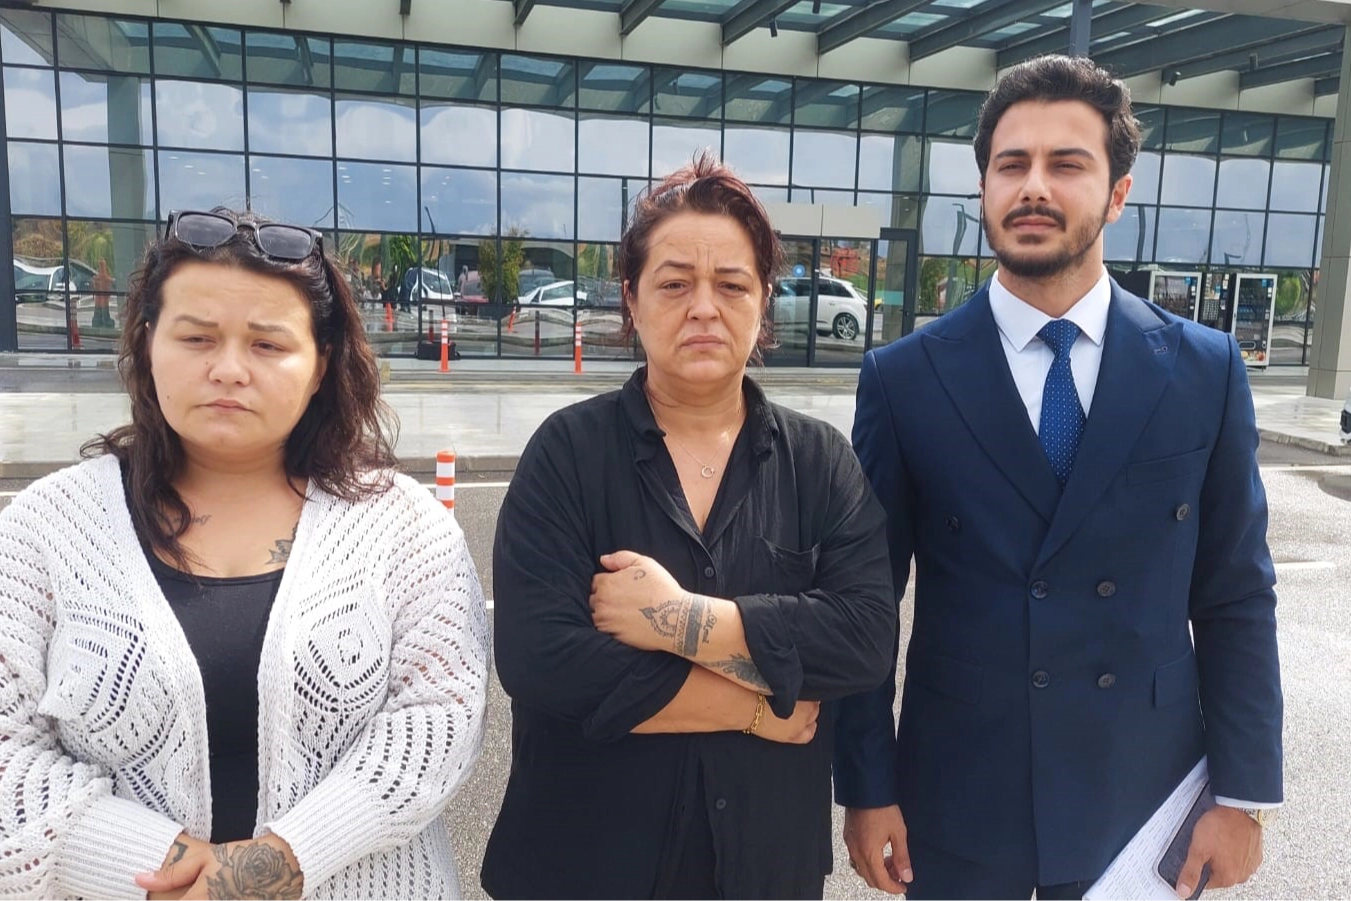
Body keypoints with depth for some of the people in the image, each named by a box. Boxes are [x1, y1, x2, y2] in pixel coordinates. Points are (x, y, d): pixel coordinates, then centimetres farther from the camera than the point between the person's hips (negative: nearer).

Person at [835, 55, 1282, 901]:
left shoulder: (1207, 371, -3)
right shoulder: (904, 378, -8)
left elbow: (1237, 597, 2)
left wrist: (1244, 792, 1)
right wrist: (866, 786, -4)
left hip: (1144, 798, 2)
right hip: (958, 799, -1)